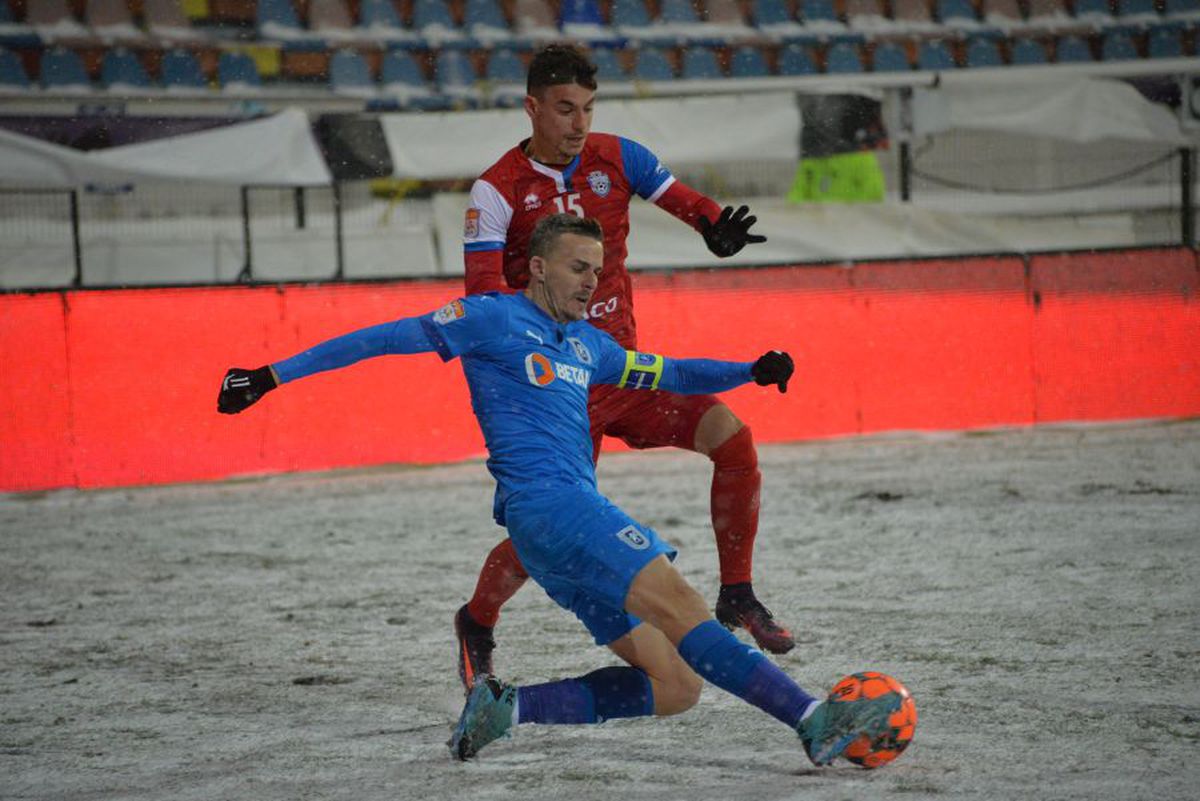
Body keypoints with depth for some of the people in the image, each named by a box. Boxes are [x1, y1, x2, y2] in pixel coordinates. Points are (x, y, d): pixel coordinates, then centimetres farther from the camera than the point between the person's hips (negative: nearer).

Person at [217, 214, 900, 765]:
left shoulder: (585, 343, 24)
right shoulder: (493, 319, 2)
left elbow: (665, 374, 34)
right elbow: (388, 338, 1)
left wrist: (749, 372, 17)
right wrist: (274, 375, -2)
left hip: (578, 518, 9)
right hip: (546, 502, -9)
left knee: (677, 685, -2)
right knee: (679, 604, -23)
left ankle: (507, 707, -1)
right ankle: (813, 719, -33)